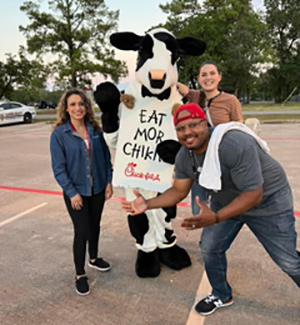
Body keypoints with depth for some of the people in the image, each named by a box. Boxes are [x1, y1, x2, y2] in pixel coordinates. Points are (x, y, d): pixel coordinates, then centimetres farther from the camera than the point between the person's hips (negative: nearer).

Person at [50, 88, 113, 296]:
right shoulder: (59, 134, -10)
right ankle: (80, 275, 18)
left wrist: (109, 181, 0)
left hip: (97, 188, 4)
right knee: (82, 231, -1)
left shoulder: (95, 129, 0)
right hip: (76, 191, -4)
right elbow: (58, 167, -11)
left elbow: (106, 156, 5)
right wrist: (72, 192, -16)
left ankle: (94, 258, 43)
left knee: (95, 225, 19)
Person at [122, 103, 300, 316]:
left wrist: (215, 218, -45)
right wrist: (148, 204, -14)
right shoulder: (184, 156, -14)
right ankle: (222, 296, 33)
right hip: (226, 200, 6)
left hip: (268, 200, -6)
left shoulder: (235, 145, -37)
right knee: (210, 248, 7)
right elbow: (179, 190, -1)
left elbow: (253, 194, -35)